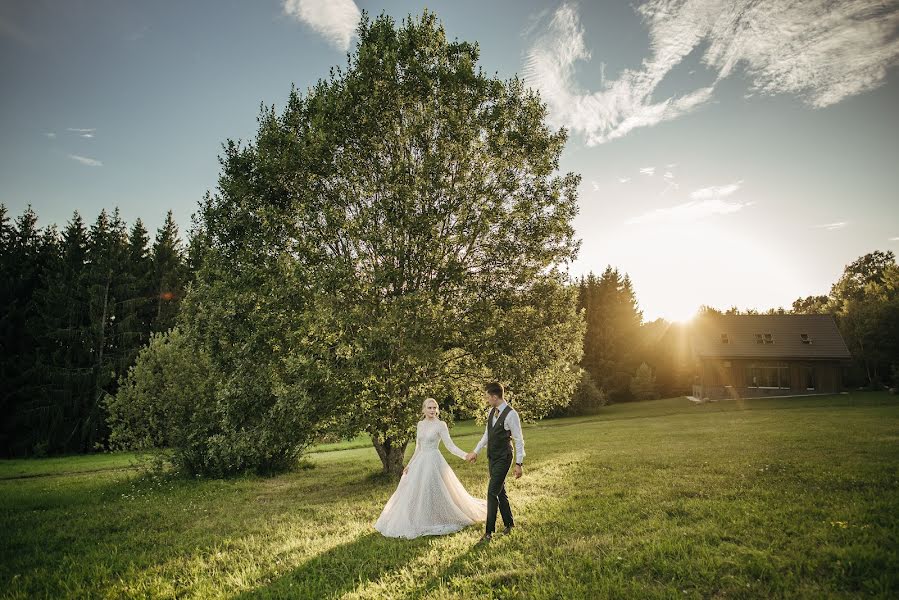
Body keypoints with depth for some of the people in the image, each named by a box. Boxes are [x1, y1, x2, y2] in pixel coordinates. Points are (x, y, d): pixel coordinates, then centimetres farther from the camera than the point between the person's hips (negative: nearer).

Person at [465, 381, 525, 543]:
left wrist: (519, 463, -15)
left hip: (503, 458, -8)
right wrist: (475, 451, 15)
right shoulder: (491, 411, 4)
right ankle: (509, 524, 32)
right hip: (492, 457, 8)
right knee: (500, 492, 16)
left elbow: (519, 440, -16)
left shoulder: (511, 414, -20)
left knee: (492, 493, -9)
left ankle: (489, 532, 0)